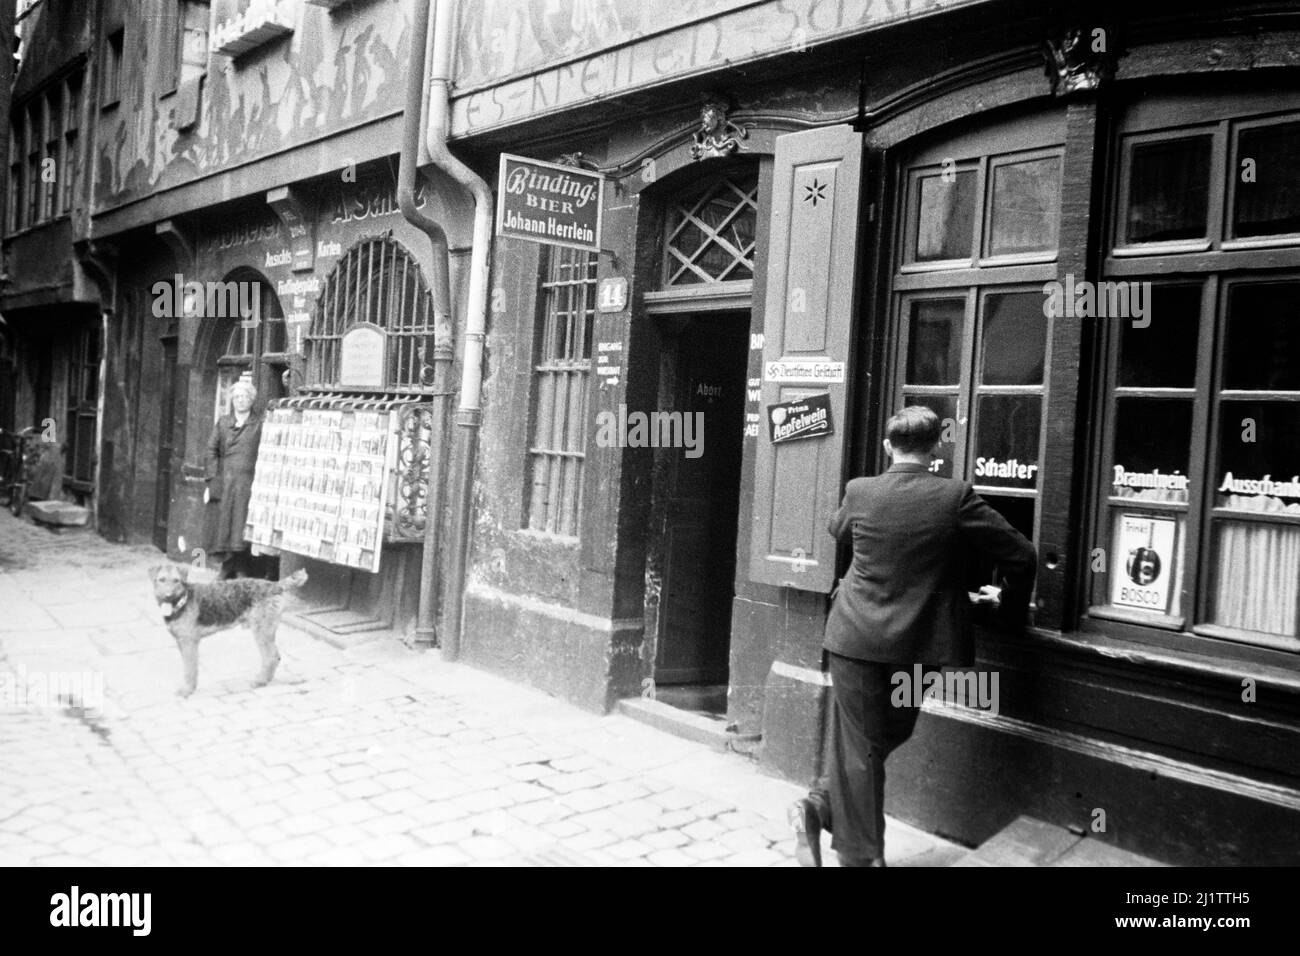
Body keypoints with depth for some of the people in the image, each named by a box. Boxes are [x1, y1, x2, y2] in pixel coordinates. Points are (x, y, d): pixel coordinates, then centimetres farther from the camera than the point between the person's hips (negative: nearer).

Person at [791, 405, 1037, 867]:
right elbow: (1021, 555, -6)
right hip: (919, 644, 0)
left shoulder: (859, 492, -5)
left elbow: (837, 529, 18)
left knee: (859, 743, 10)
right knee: (886, 736, 15)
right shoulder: (956, 497, -11)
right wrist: (1010, 603, 12)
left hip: (856, 637, 1)